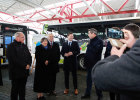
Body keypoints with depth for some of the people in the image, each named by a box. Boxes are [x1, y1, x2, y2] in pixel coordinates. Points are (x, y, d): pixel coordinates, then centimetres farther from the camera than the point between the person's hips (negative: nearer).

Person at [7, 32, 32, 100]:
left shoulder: (24, 46, 13)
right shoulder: (11, 46, -9)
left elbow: (29, 56, 11)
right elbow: (14, 59, -17)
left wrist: (28, 64, -7)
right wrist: (24, 66, -16)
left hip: (24, 72, 6)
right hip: (16, 72, -6)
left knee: (22, 88, 15)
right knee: (15, 89, 7)